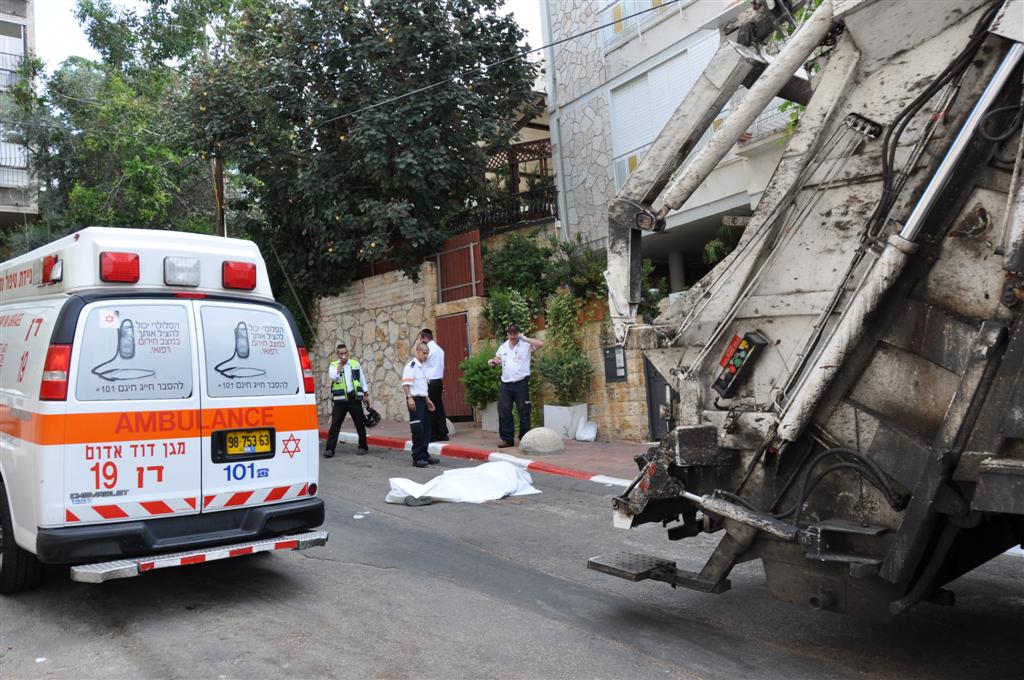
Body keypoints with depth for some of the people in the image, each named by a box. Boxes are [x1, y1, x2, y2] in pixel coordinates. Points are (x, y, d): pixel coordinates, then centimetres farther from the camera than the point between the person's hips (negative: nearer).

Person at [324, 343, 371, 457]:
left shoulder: (355, 364, 9)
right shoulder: (333, 365, 4)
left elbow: (363, 381, 13)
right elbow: (334, 377, -17)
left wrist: (366, 395, 8)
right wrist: (341, 364, -11)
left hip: (354, 398, 2)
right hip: (340, 400, -2)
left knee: (360, 424, 6)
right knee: (335, 424, -5)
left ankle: (363, 447, 20)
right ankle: (329, 449, -3)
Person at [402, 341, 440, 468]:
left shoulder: (422, 367, 18)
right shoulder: (411, 366, -11)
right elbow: (405, 384, -18)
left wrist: (427, 399, 24)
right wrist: (410, 398, -26)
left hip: (423, 400, 9)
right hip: (415, 400, -9)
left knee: (426, 429, 12)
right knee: (418, 430, -8)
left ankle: (424, 455, 21)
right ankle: (417, 458, -3)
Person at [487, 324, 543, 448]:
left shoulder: (526, 344, -4)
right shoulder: (503, 346, 12)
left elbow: (540, 344, -19)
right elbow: (497, 360, 21)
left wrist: (524, 338, -15)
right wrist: (491, 361, -2)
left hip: (521, 383, -5)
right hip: (505, 384, 5)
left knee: (523, 412, 5)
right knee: (504, 412, 5)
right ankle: (507, 439, 13)